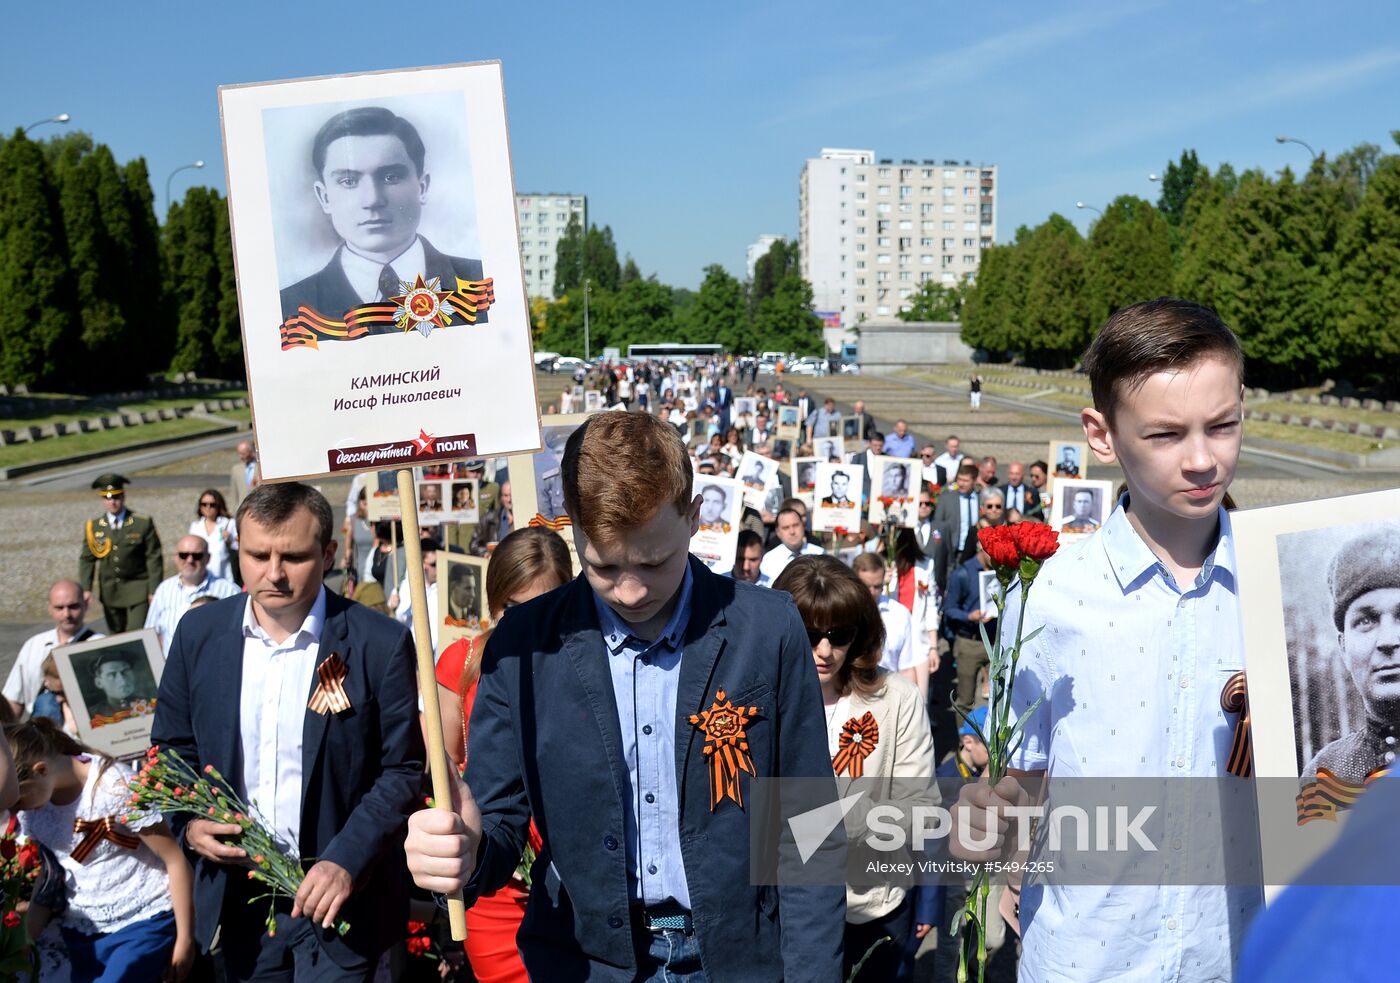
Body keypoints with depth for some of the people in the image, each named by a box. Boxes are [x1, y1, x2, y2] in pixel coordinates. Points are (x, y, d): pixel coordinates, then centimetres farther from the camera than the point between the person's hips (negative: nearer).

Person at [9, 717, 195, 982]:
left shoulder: (114, 786, -18)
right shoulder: (29, 810, 0)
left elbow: (175, 861, -13)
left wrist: (185, 940, -9)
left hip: (146, 921, -6)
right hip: (82, 932, 6)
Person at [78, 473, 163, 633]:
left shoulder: (143, 523, -6)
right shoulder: (93, 527, 2)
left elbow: (154, 558, -6)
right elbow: (87, 559, 4)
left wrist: (154, 590, -9)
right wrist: (85, 589, -7)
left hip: (138, 589, -3)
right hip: (109, 590, 3)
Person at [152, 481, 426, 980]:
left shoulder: (380, 644, -13)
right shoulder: (199, 634, -2)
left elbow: (402, 770, -9)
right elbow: (172, 749, 9)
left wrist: (347, 860, -19)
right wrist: (189, 821, -8)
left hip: (338, 895, -3)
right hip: (235, 895, 4)